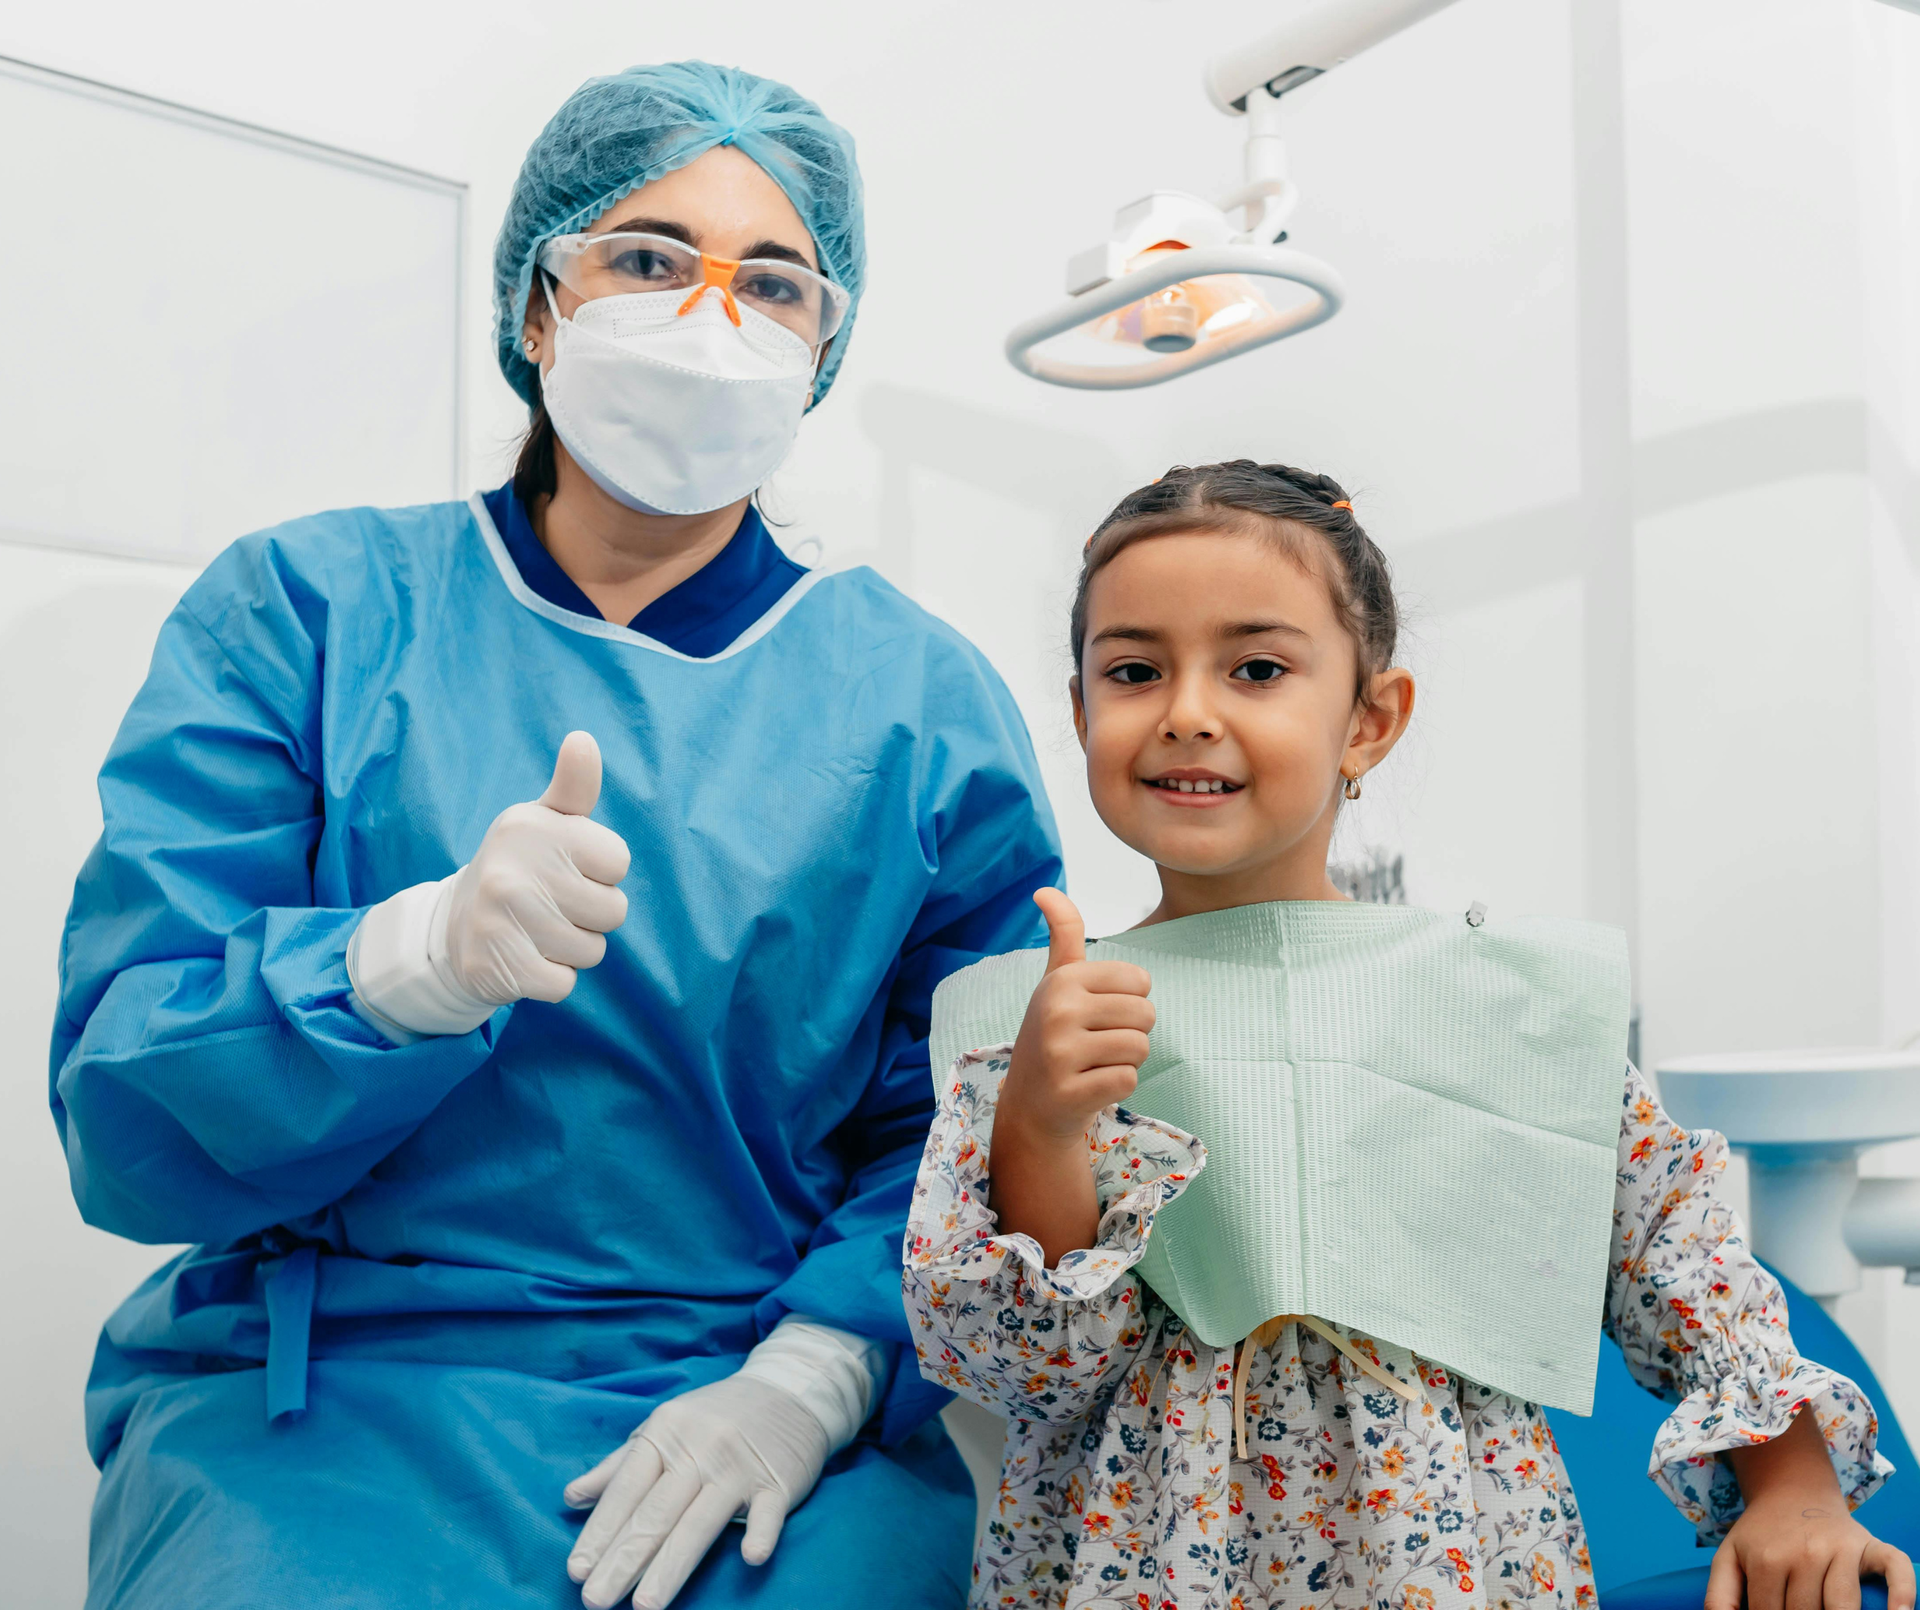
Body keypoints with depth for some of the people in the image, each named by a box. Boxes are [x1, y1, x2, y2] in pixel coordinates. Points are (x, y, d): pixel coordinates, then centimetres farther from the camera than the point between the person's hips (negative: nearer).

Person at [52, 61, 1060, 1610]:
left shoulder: (926, 697, 5)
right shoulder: (303, 610, 2)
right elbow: (124, 1116, -6)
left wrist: (809, 1379, -17)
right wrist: (415, 959, -25)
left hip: (765, 1391, 1)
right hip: (320, 1393, 0)